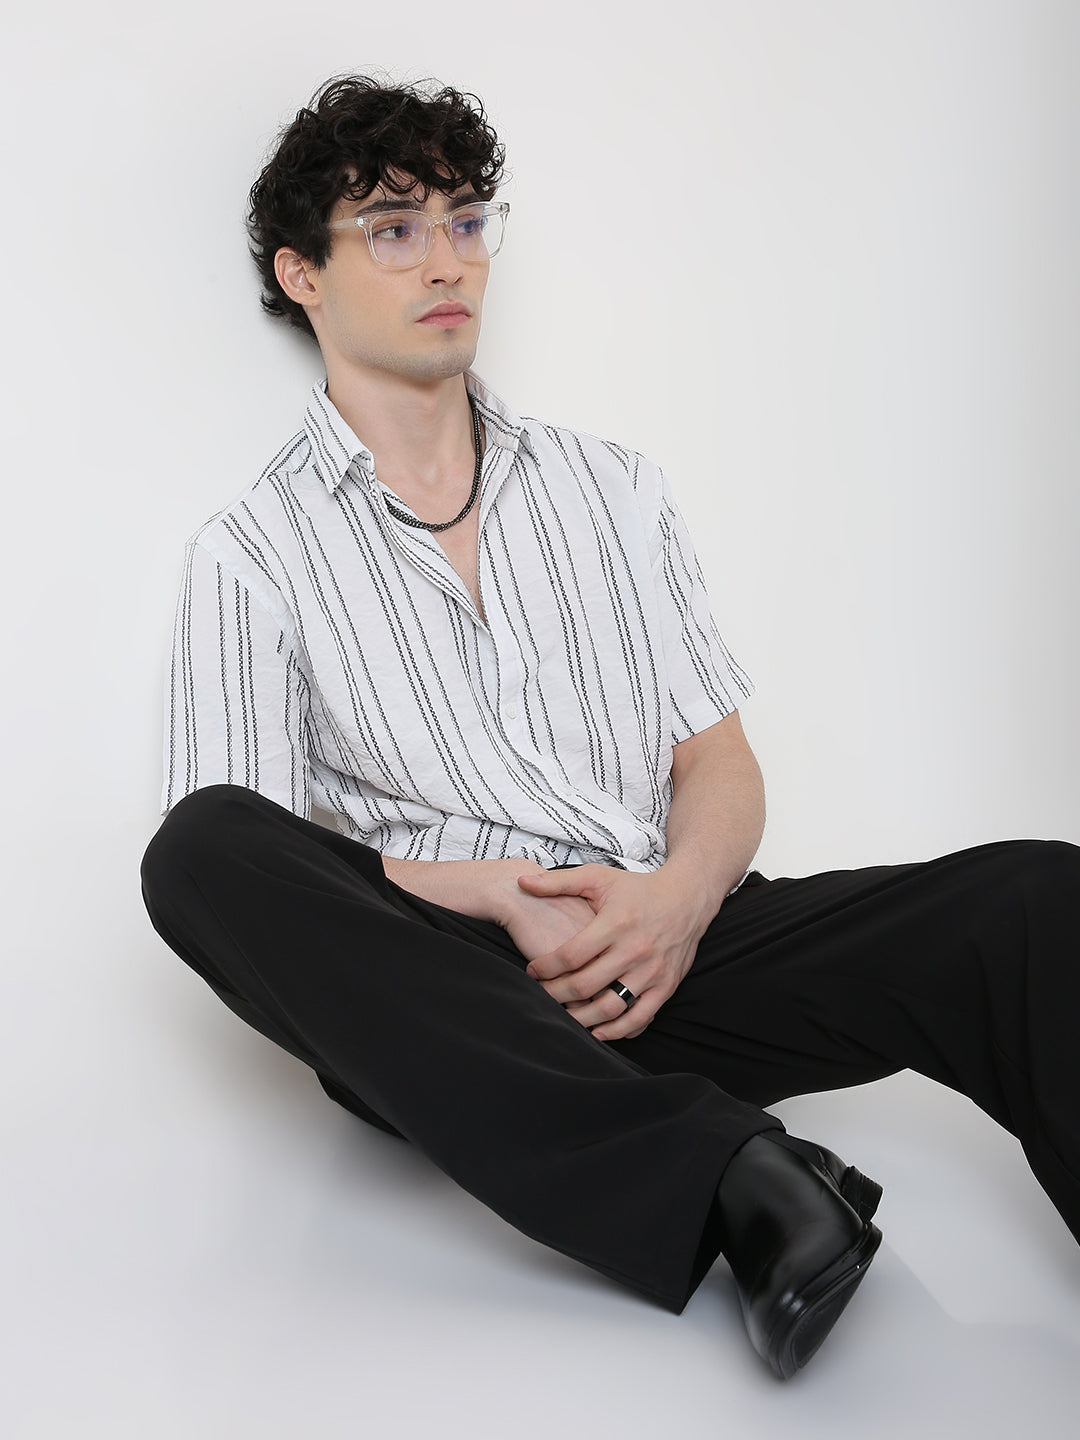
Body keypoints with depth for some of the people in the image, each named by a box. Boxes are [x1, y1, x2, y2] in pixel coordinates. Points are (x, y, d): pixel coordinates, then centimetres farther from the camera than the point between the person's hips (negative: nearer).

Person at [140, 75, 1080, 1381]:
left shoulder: (616, 491, 18)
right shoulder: (252, 552, 8)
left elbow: (721, 763, 13)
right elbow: (232, 866, -2)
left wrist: (681, 894, -11)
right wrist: (499, 901, -17)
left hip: (675, 951, 2)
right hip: (452, 996, -2)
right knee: (200, 848, -32)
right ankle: (722, 1172, -37)